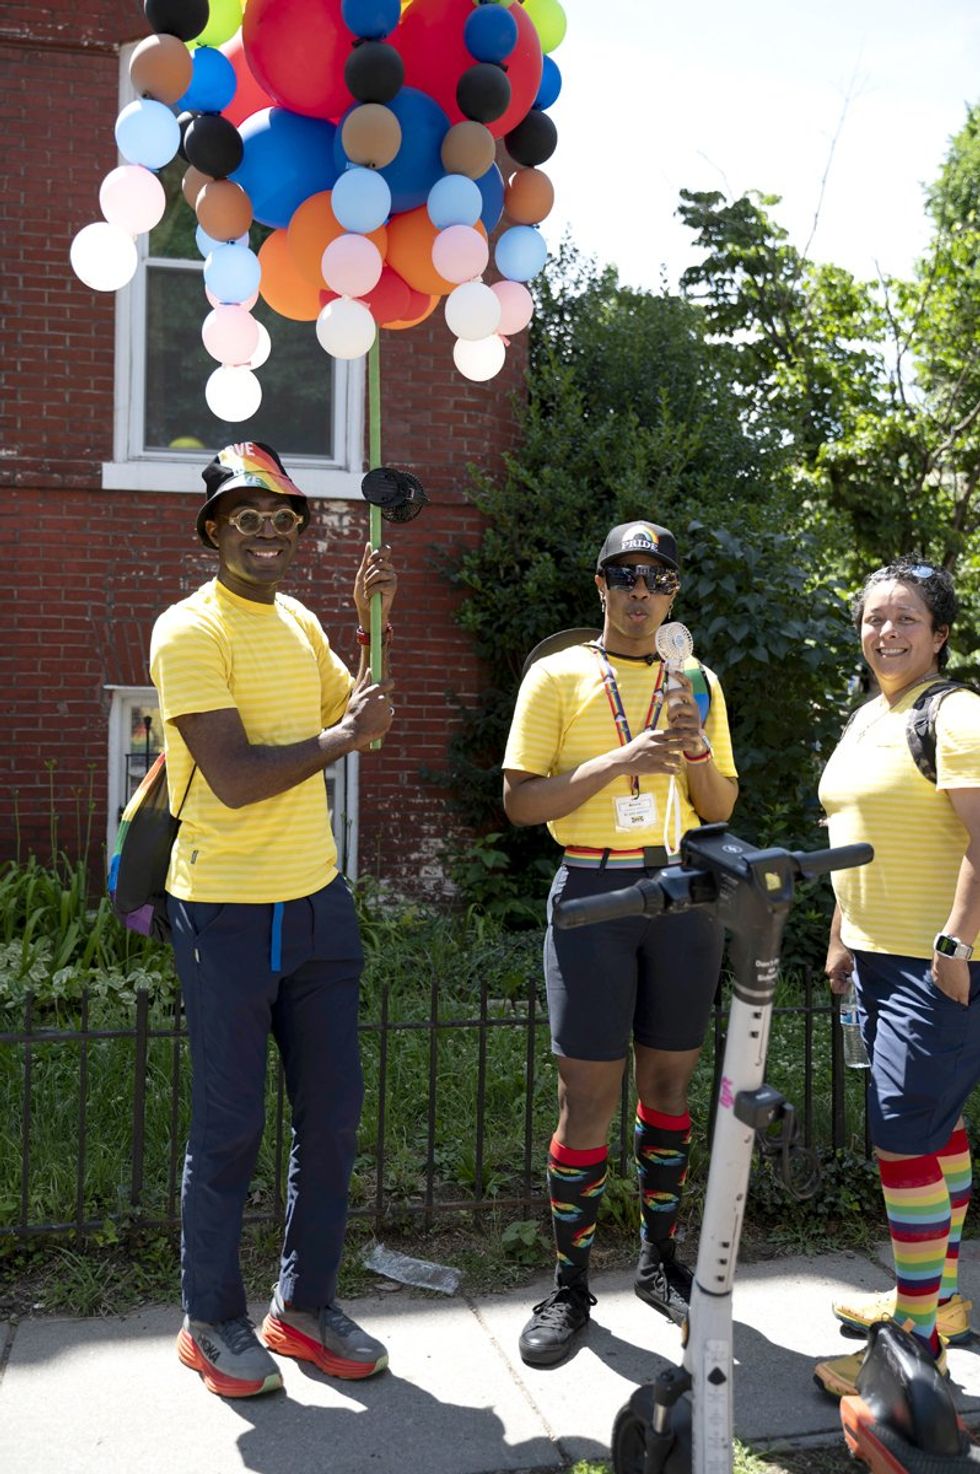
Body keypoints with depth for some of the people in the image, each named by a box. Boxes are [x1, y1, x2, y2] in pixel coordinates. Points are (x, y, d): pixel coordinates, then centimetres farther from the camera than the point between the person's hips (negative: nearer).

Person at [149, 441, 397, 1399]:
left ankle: (306, 1304, 30)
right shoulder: (188, 631, -12)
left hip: (319, 901, 7)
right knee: (229, 1129, 5)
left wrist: (375, 625, 5)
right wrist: (339, 740, -10)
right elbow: (233, 777, -20)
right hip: (227, 914, -7)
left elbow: (366, 717, 15)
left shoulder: (300, 624, 12)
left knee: (331, 1112, 13)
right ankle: (212, 1321, 26)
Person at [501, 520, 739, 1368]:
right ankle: (570, 1288, 14)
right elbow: (520, 802, -7)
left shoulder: (698, 683, 11)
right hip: (594, 892, -4)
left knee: (669, 1086, 12)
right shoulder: (559, 676, 0)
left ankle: (660, 1262, 29)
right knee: (589, 1099, -2)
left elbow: (722, 811, 11)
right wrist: (619, 761, -18)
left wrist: (697, 751, -9)